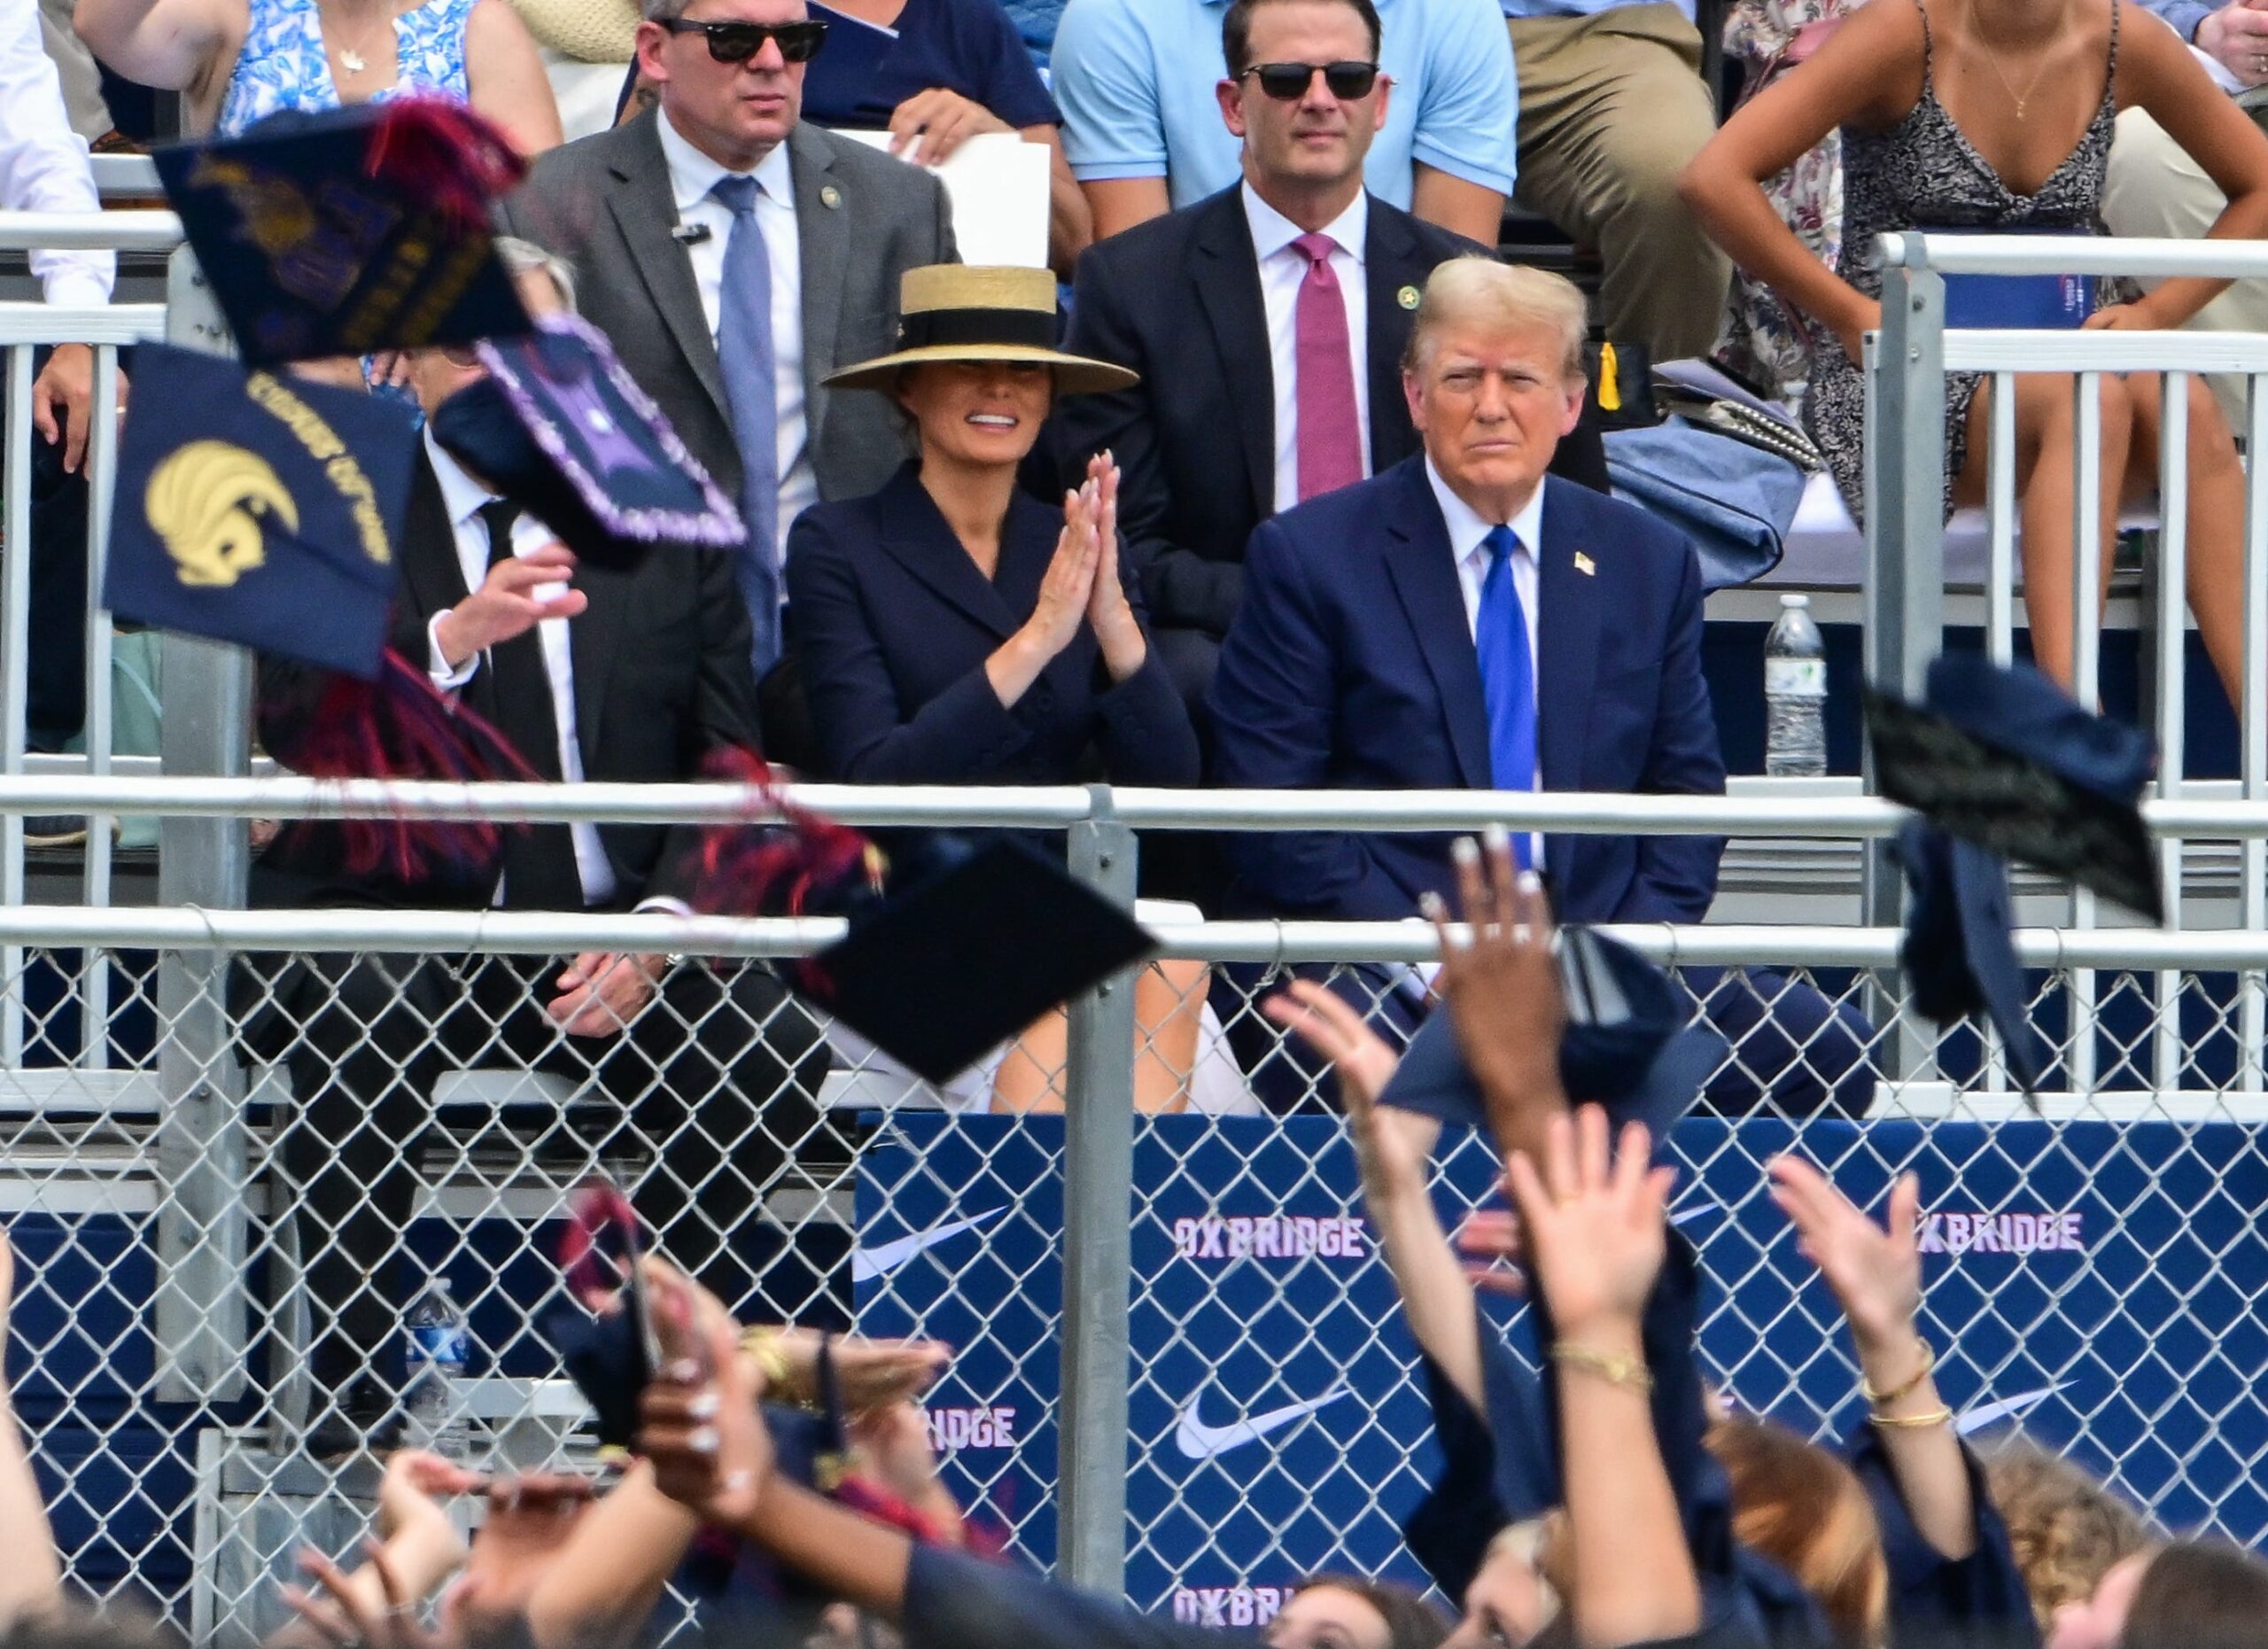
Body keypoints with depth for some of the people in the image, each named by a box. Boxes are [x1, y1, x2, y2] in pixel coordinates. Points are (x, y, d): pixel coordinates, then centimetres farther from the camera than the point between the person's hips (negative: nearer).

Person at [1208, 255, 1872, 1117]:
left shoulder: (1649, 563, 15)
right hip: (1376, 966, -4)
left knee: (1827, 1058, -21)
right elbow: (1270, 807, -2)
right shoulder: (1310, 556, 3)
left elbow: (1686, 794, 15)